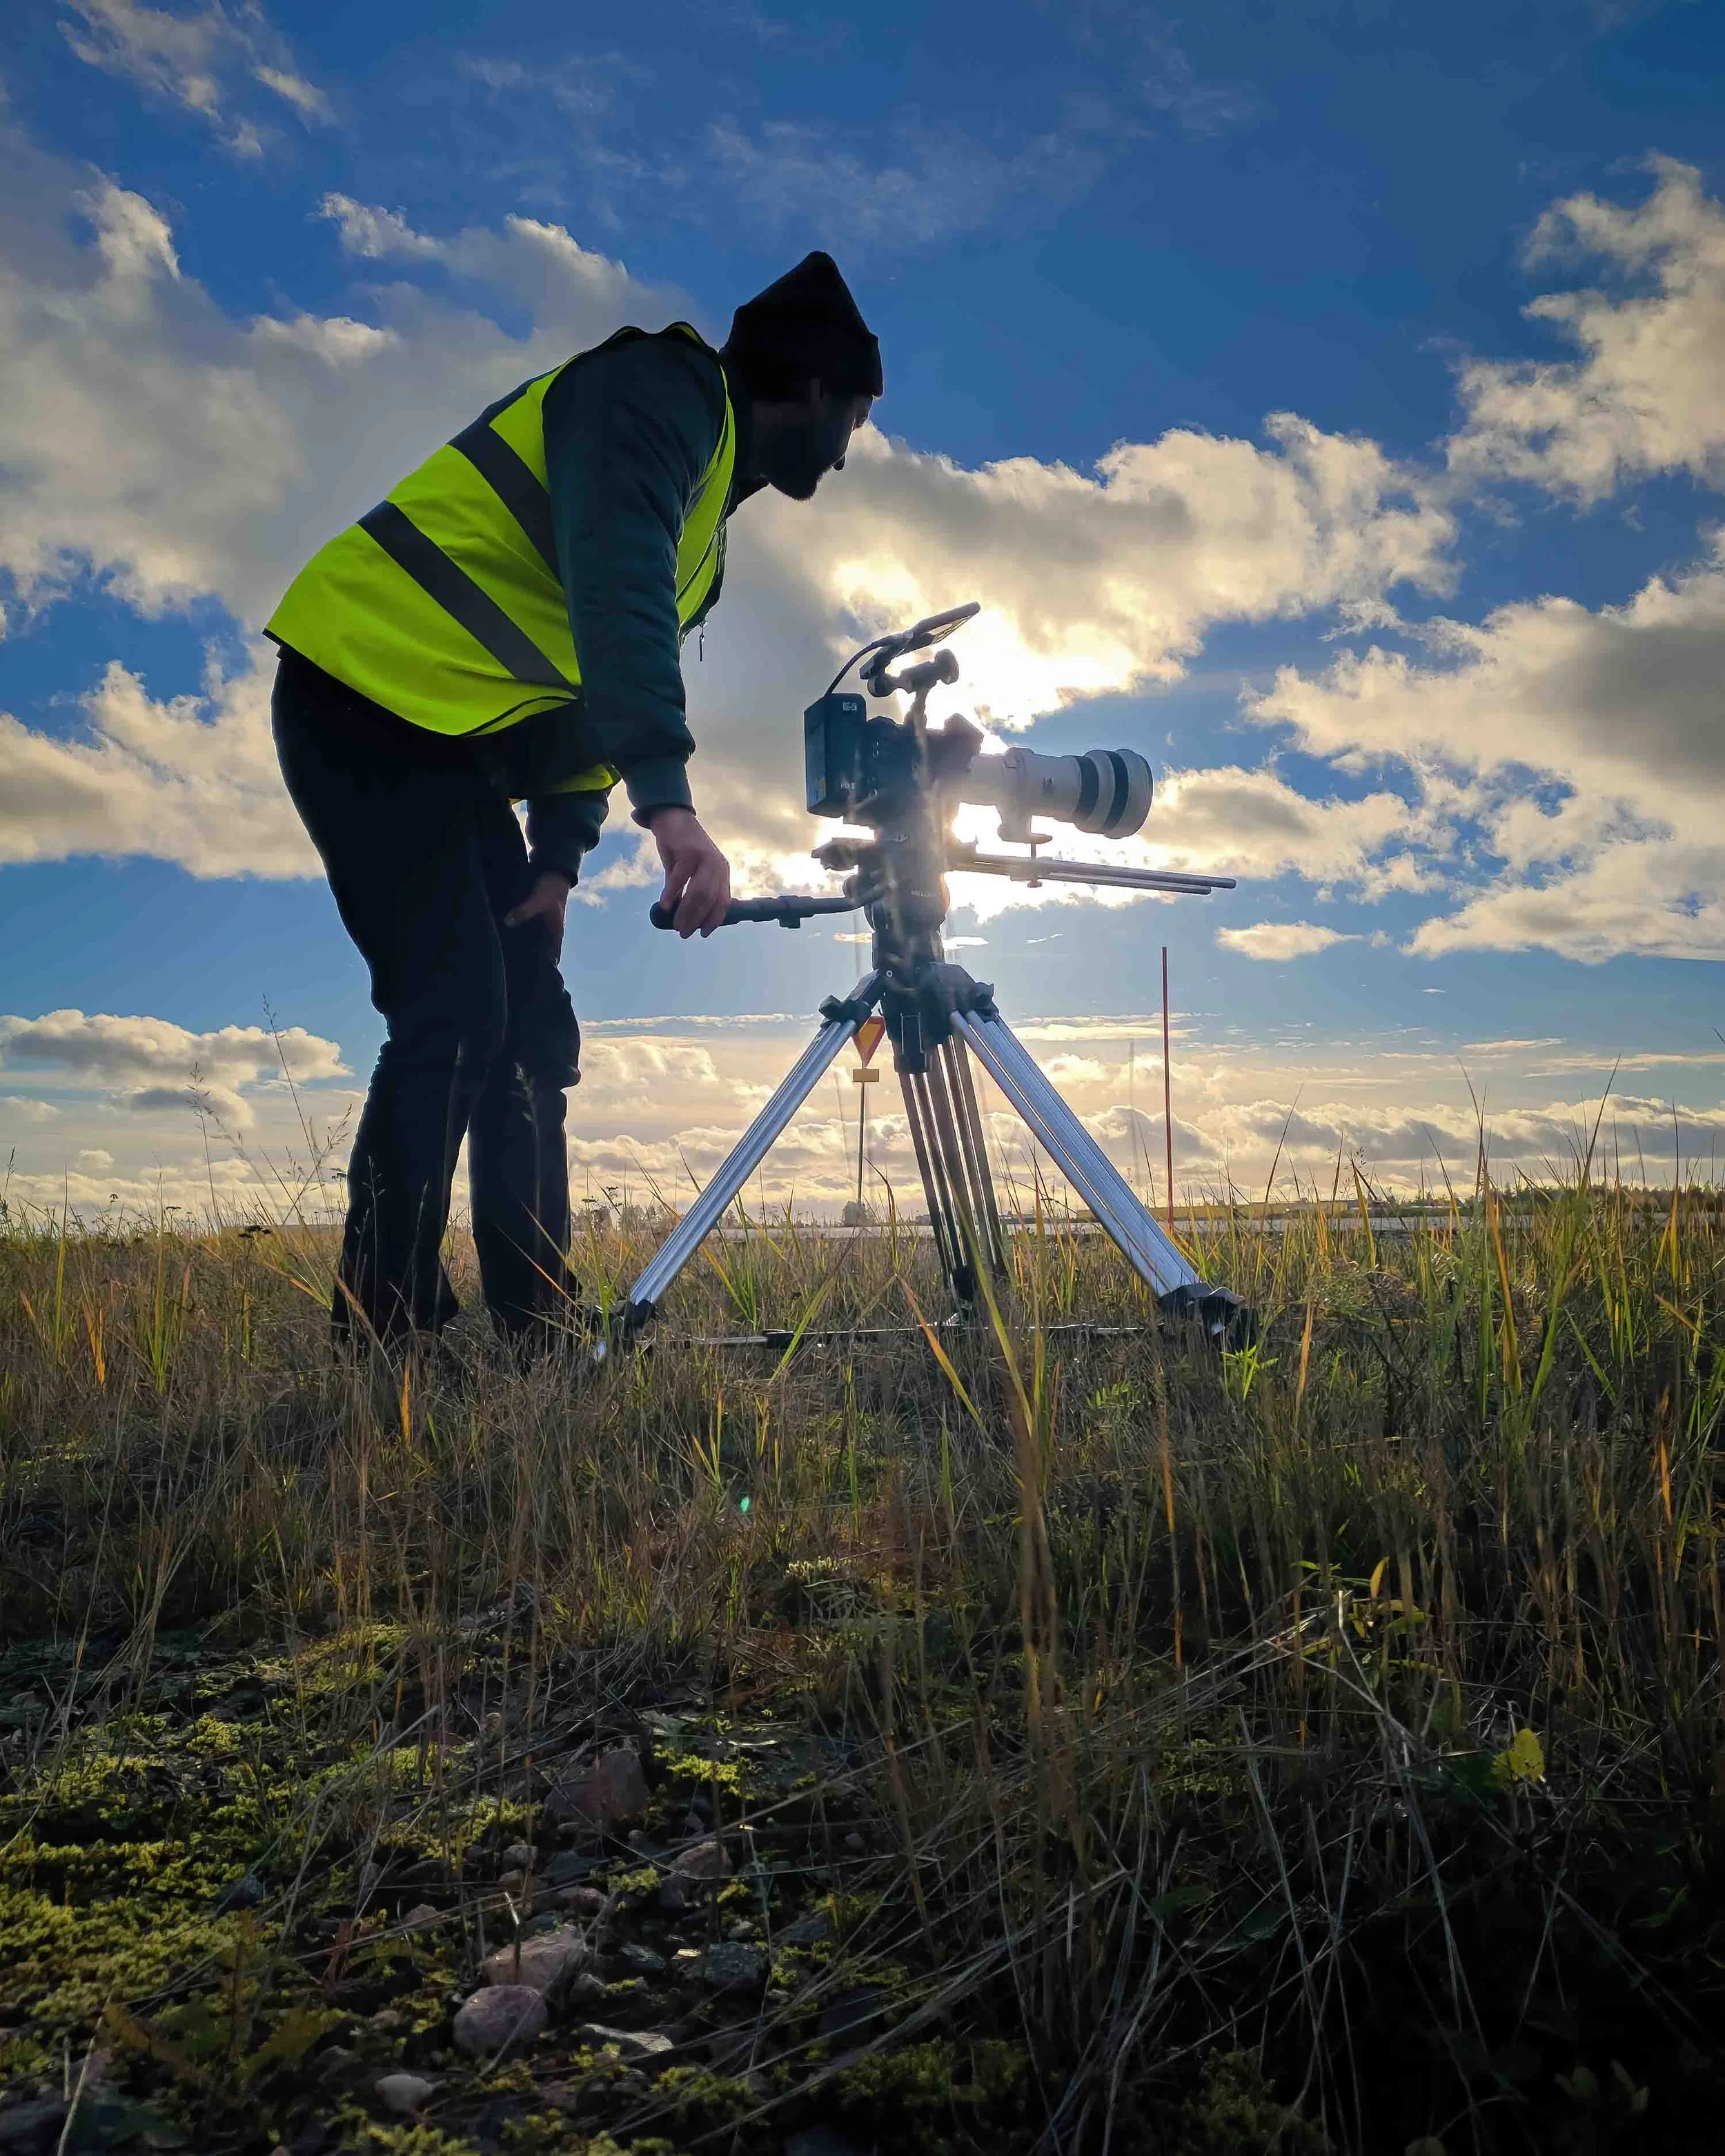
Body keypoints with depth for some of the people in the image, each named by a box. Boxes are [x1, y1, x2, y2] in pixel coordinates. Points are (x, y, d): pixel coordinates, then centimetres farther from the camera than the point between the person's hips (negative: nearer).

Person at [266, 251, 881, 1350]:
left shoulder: (702, 507, 20)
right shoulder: (658, 389, -9)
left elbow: (601, 681, 17)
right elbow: (616, 591, -28)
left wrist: (558, 860, 5)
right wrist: (670, 802, -39)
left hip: (453, 743, 9)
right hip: (365, 690, -9)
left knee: (530, 1029, 3)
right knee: (457, 1015, -18)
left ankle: (537, 1335, 6)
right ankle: (378, 1339, -13)